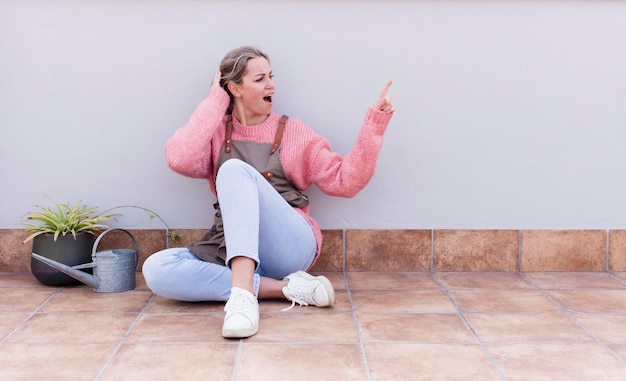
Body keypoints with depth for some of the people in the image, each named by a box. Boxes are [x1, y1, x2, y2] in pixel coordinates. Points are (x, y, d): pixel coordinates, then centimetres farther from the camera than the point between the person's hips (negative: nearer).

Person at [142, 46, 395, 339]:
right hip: (230, 250, 3)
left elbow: (345, 181, 4)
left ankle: (242, 292, -44)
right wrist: (215, 101, -3)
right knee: (156, 270, -24)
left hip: (290, 246, -3)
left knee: (235, 169, -27)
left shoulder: (293, 133, 9)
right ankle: (285, 287, -25)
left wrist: (374, 125, -5)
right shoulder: (217, 132, 11)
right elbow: (180, 160, -11)